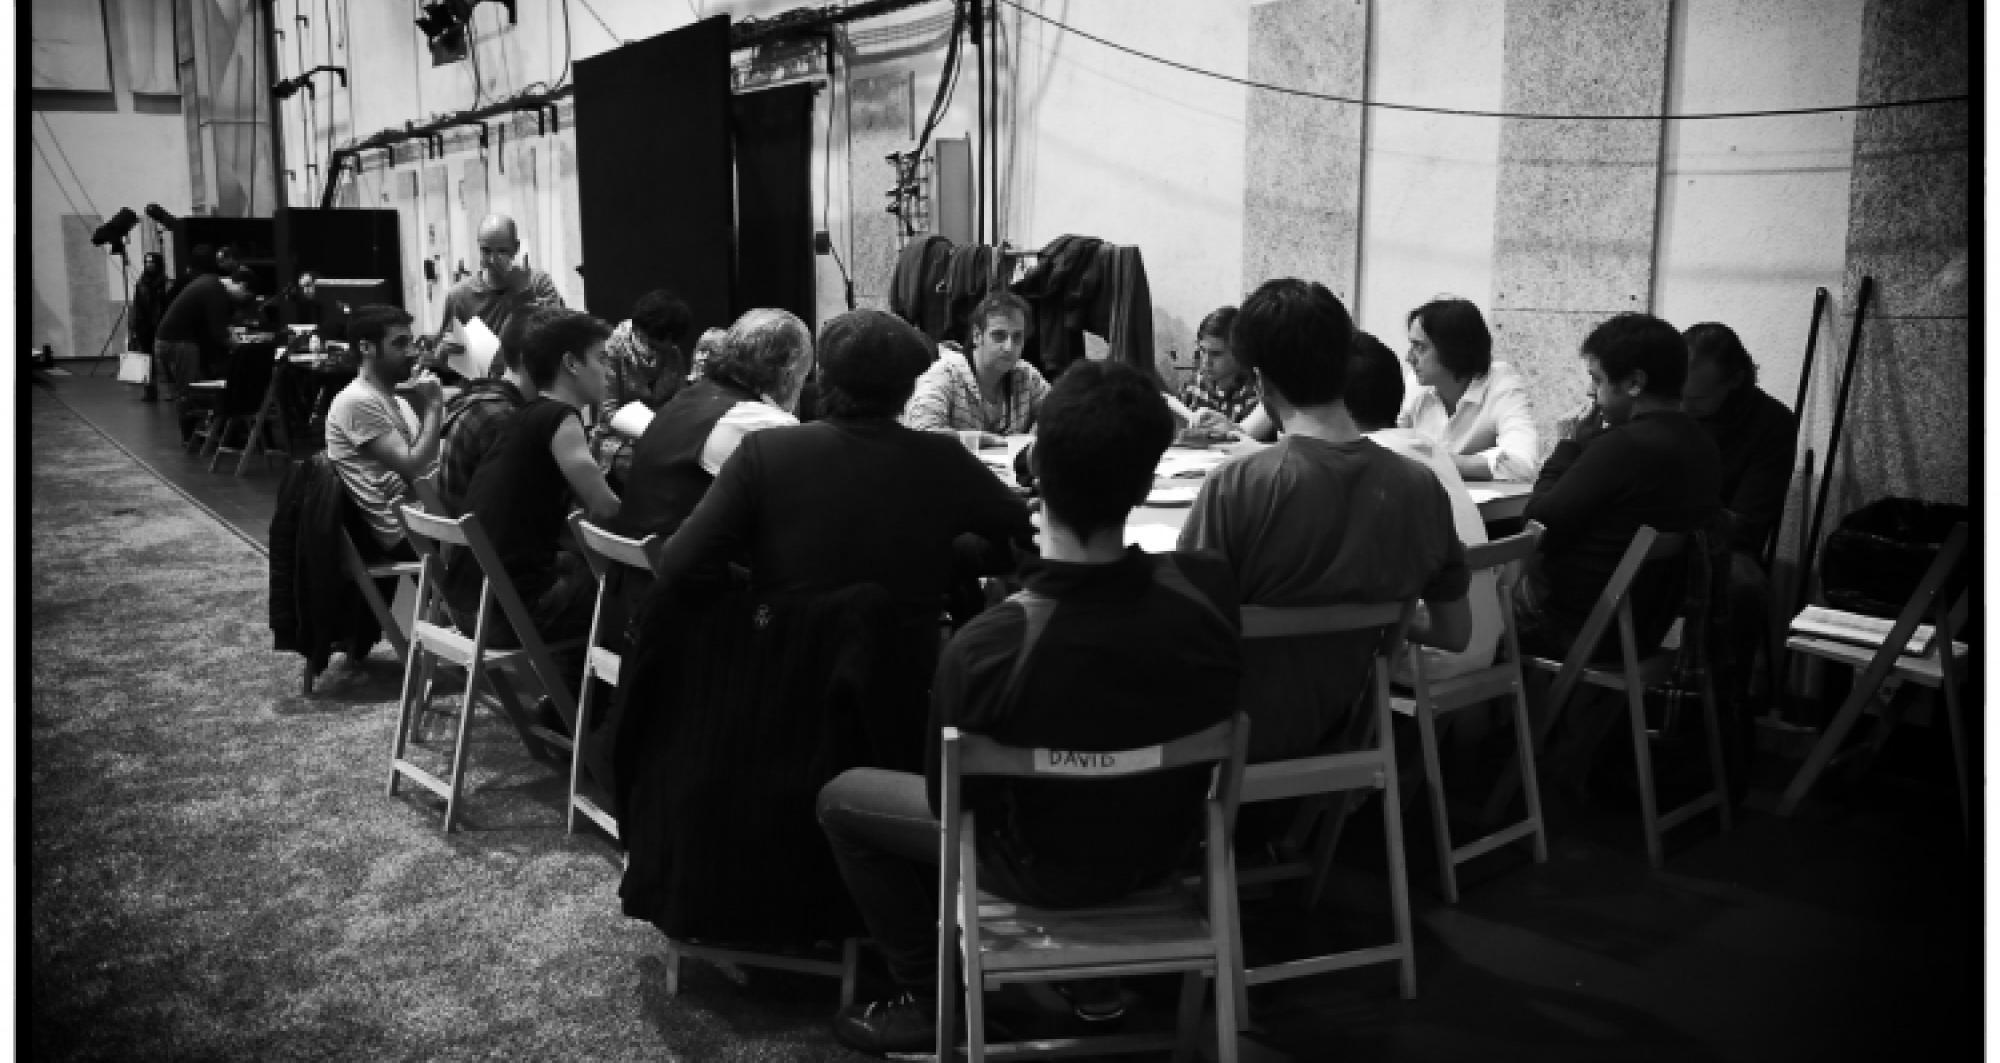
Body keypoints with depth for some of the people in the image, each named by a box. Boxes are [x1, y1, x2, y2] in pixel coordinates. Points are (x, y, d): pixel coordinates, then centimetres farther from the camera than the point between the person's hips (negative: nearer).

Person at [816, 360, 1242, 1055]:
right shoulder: (1210, 588, -26)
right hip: (1166, 843, 4)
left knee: (842, 797, 16)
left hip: (1048, 868, -4)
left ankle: (929, 1004, 24)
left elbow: (950, 801, -15)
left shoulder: (984, 650, -35)